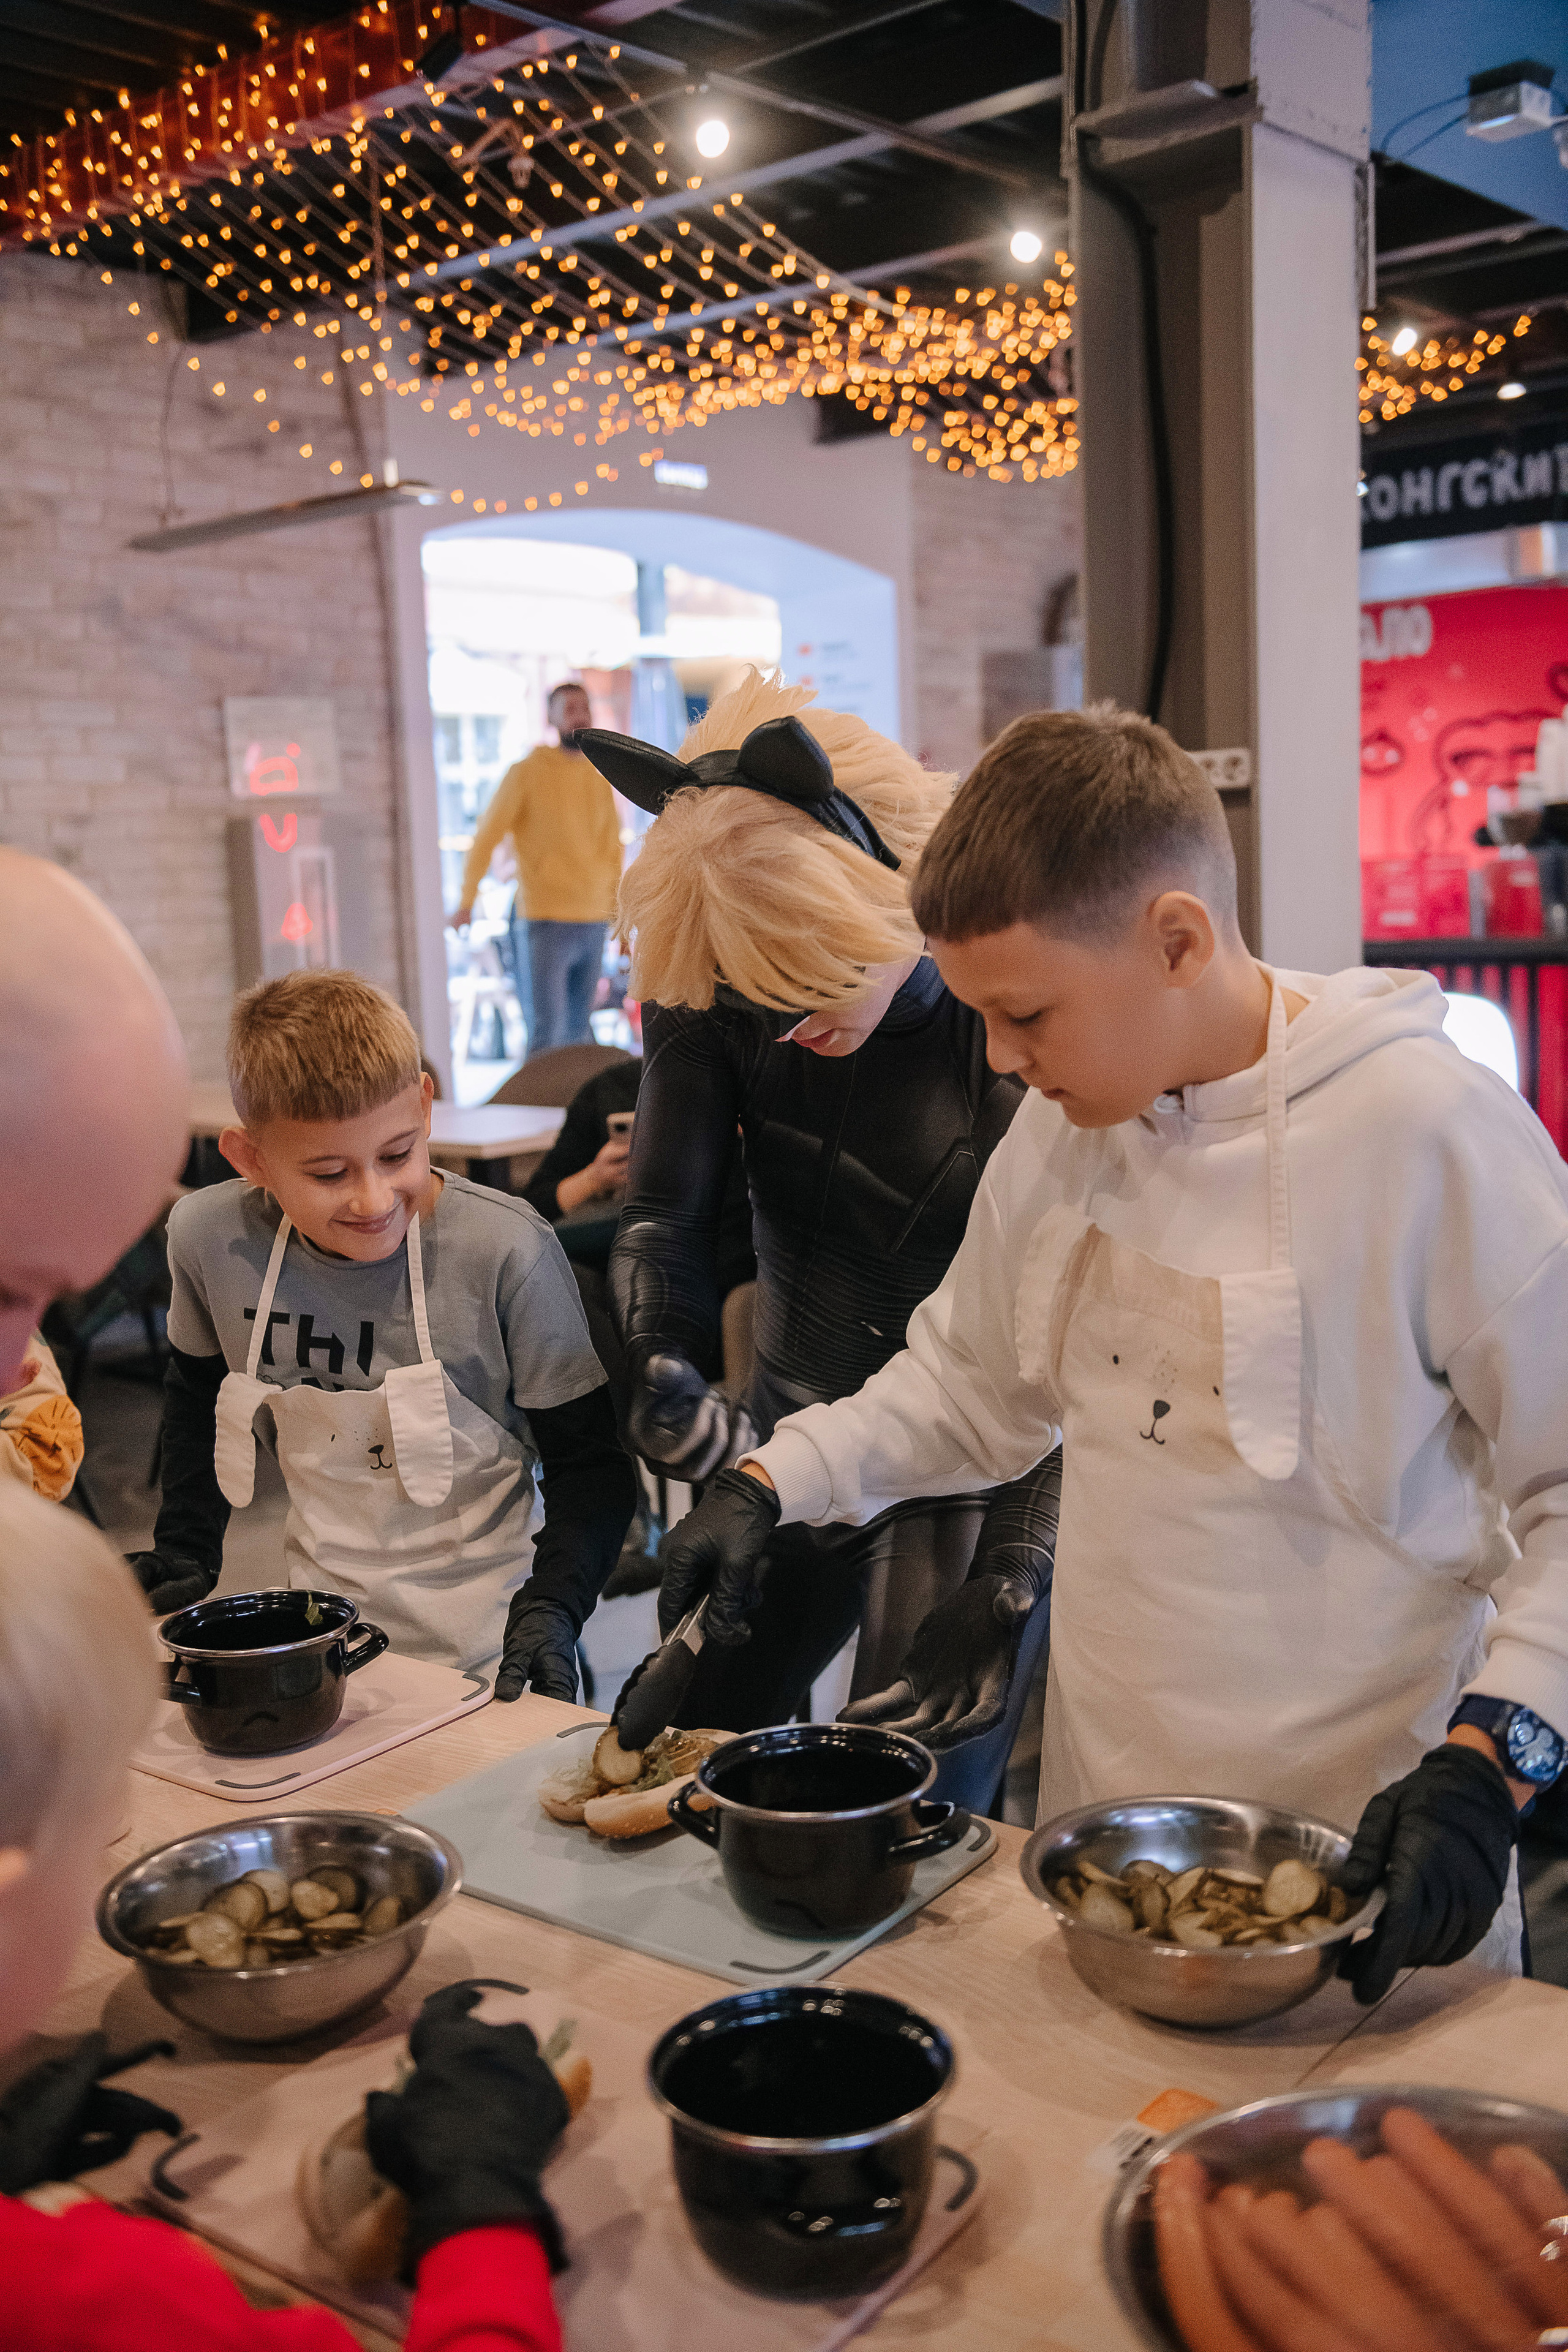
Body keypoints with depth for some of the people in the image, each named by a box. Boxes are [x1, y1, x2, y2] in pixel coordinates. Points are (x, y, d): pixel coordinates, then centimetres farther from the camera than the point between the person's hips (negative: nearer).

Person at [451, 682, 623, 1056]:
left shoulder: (599, 780, 12)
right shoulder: (527, 773, -3)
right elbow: (486, 838, -3)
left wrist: (617, 908, 17)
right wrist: (466, 902, -9)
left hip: (595, 920, 5)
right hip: (549, 918, -5)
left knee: (580, 1025, 10)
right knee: (548, 1026, -11)